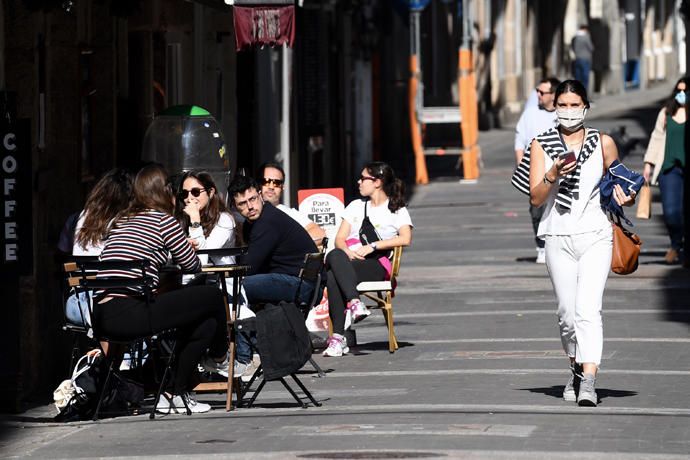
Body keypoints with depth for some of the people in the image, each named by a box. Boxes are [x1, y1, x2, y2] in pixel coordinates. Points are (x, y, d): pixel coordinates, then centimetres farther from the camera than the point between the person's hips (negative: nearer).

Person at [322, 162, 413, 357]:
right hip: (349, 259, 4)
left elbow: (405, 239, -5)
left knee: (333, 277, -36)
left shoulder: (396, 210, 14)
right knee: (335, 255, -37)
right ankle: (354, 303, -48)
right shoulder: (356, 206, 29)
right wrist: (347, 251, -5)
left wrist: (372, 246, -12)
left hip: (376, 264, -4)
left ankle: (338, 337, -42)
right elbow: (339, 238, 19)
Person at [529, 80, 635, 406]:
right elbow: (536, 198, 0)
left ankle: (588, 383, -24)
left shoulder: (603, 143, 5)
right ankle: (577, 369, 31)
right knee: (567, 313, 6)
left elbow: (620, 187, 14)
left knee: (588, 309, -16)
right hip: (558, 237, 2)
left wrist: (625, 197, -8)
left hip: (595, 236, -2)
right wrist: (552, 175, -18)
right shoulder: (542, 145, 5)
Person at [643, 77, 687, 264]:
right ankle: (675, 245, 18)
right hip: (669, 168, 2)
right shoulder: (666, 113, 12)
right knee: (671, 211, -6)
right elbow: (657, 138, 17)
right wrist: (649, 163, 12)